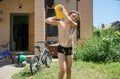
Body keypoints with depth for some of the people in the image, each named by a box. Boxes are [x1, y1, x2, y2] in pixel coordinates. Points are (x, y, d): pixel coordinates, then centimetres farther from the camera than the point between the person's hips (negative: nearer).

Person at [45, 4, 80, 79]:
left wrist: (62, 11, -17)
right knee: (63, 69, -15)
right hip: (61, 48, -2)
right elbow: (47, 20, -8)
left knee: (69, 71, 9)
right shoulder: (60, 23, -1)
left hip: (69, 49, 2)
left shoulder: (75, 25, 0)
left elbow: (69, 21, -23)